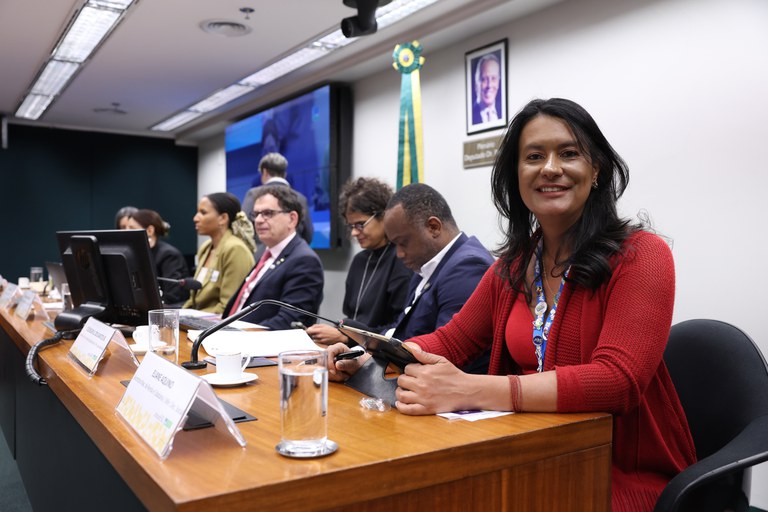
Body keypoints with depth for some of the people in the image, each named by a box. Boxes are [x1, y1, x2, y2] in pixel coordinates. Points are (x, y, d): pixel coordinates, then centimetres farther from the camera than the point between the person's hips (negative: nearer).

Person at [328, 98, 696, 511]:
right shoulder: (514, 264, 7)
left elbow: (618, 380, -24)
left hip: (628, 474, -4)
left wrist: (468, 390, -33)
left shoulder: (641, 256, -11)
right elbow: (452, 341, 12)